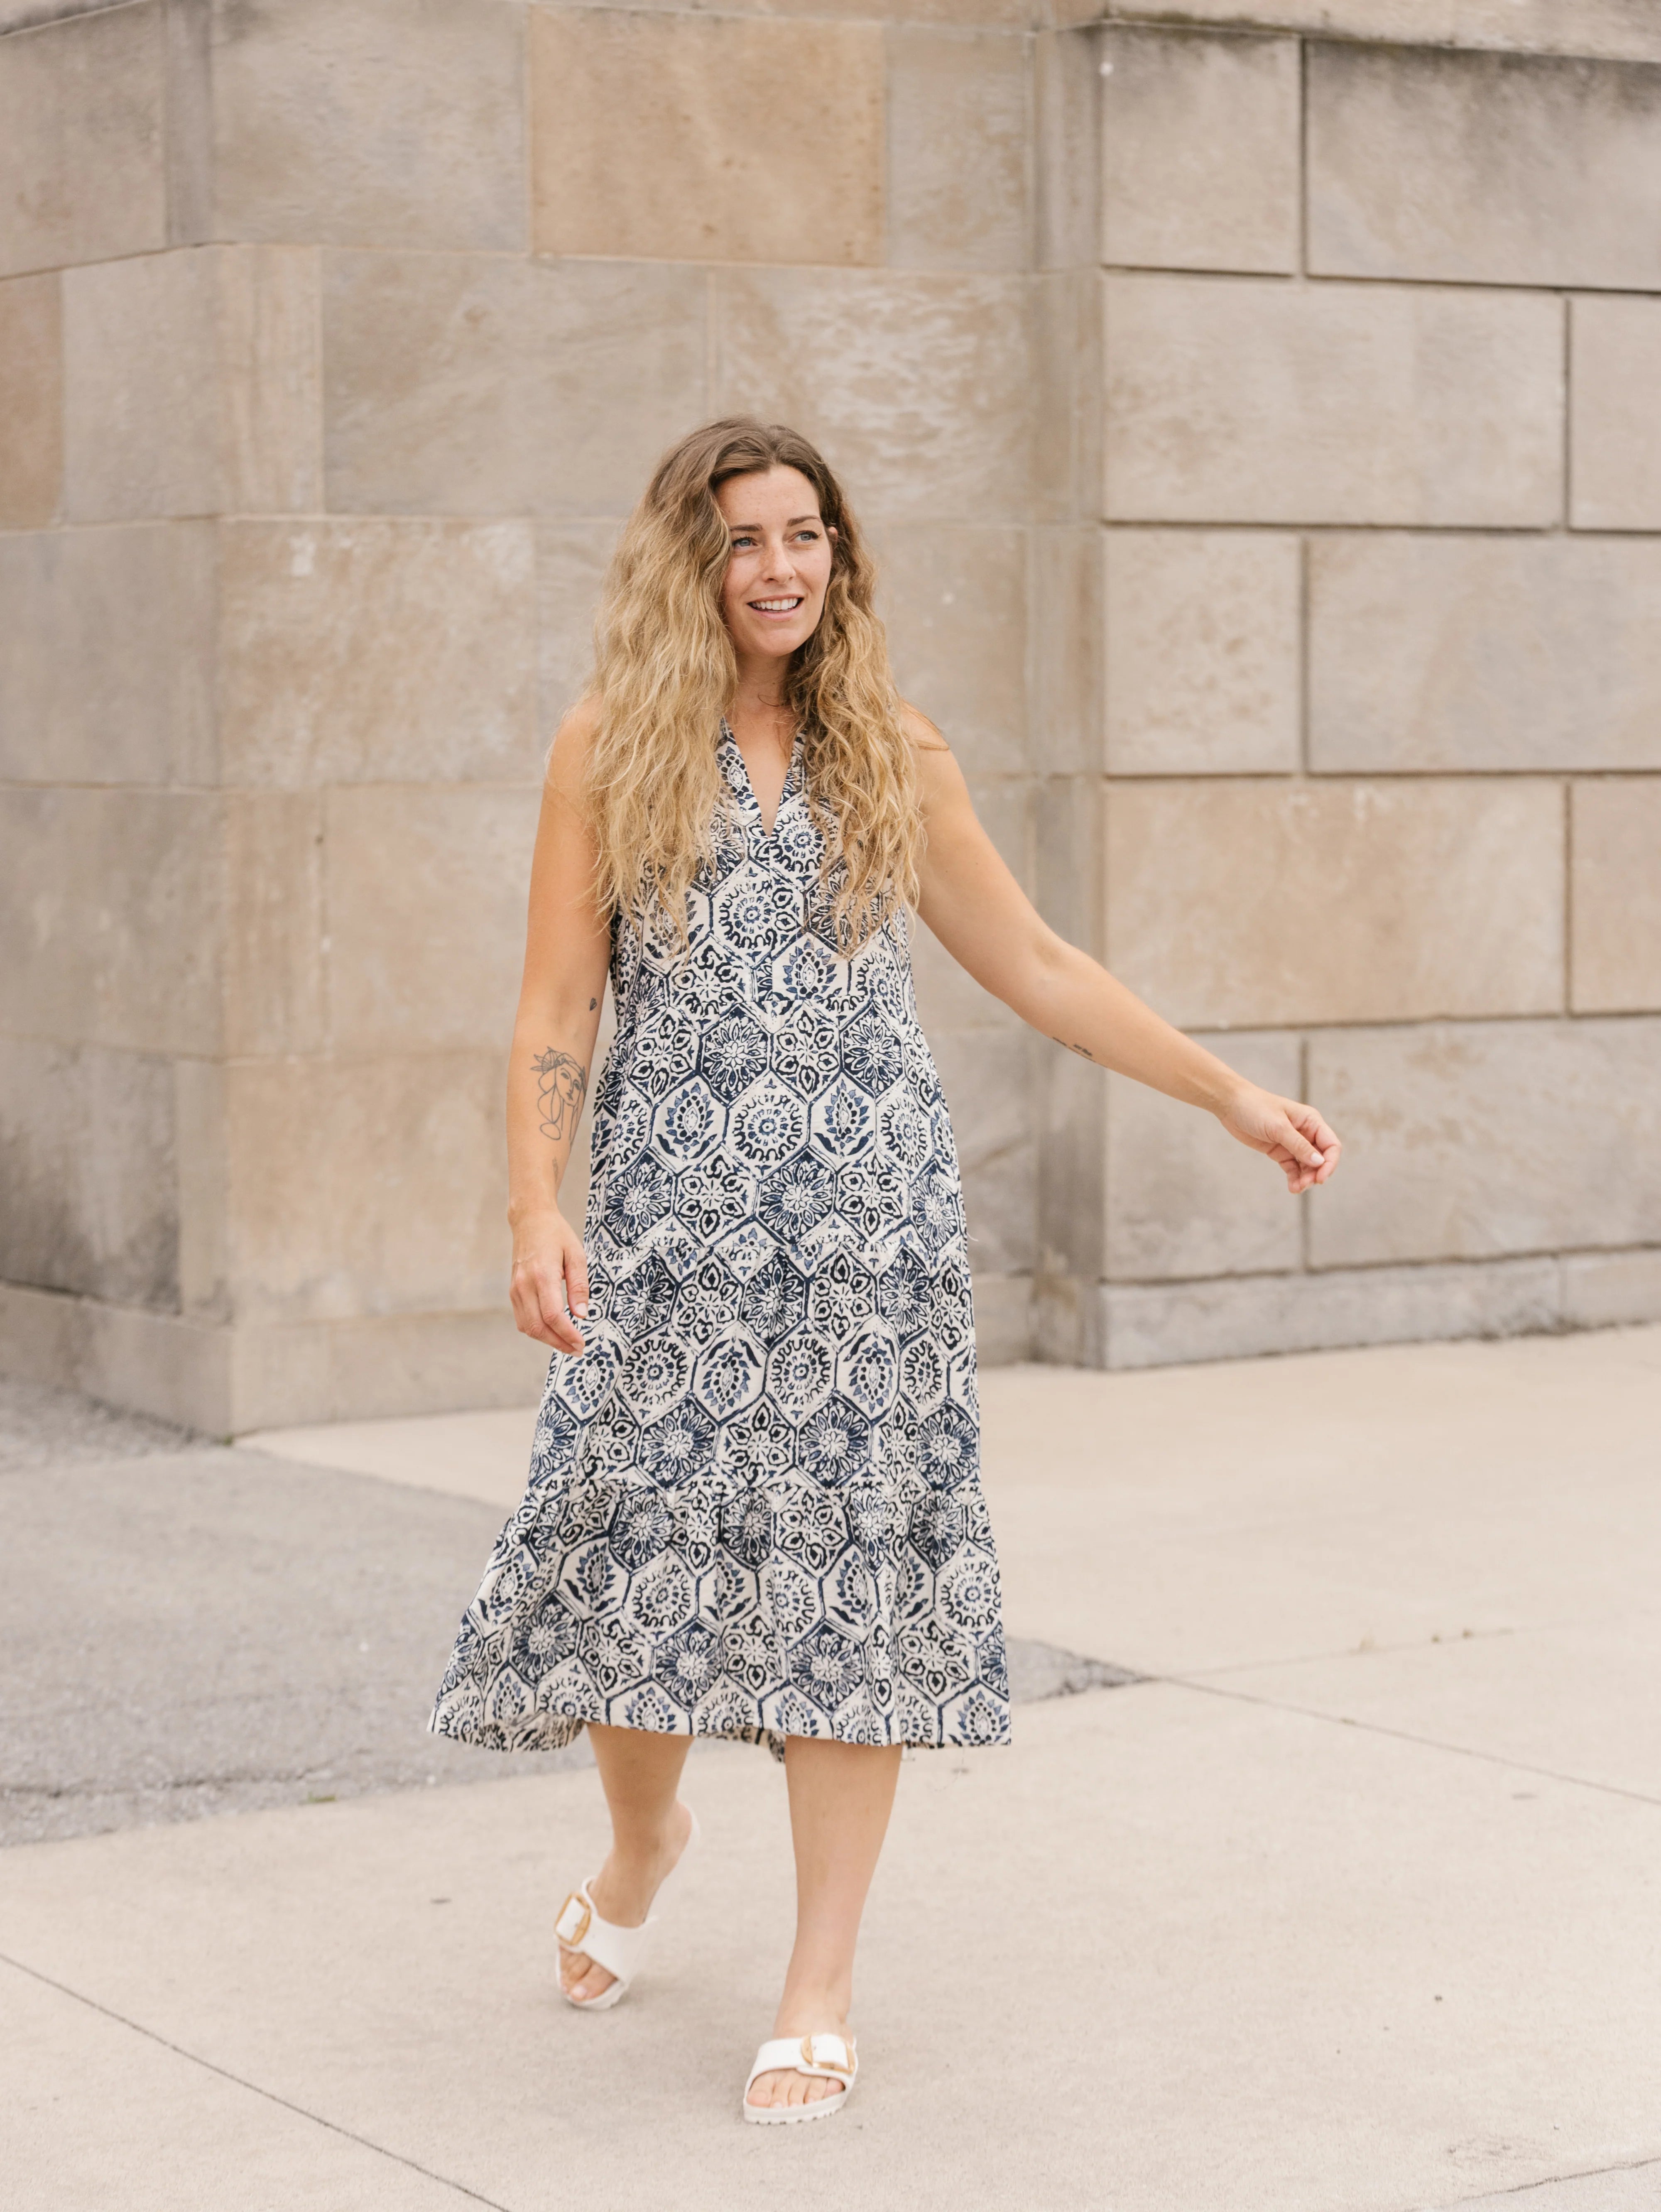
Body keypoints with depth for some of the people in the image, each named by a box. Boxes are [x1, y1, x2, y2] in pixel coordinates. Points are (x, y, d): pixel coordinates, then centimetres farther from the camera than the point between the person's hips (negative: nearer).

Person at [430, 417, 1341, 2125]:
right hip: (674, 1216, -1)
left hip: (869, 1214, 1)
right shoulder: (610, 748, 4)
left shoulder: (893, 758, 10)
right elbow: (555, 1009, 1)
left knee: (846, 1568, -2)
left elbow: (1036, 971, 15)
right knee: (642, 1546, -2)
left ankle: (820, 1994, 7)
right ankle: (645, 1838, 33)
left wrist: (1234, 1098, 13)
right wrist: (535, 1214, -12)